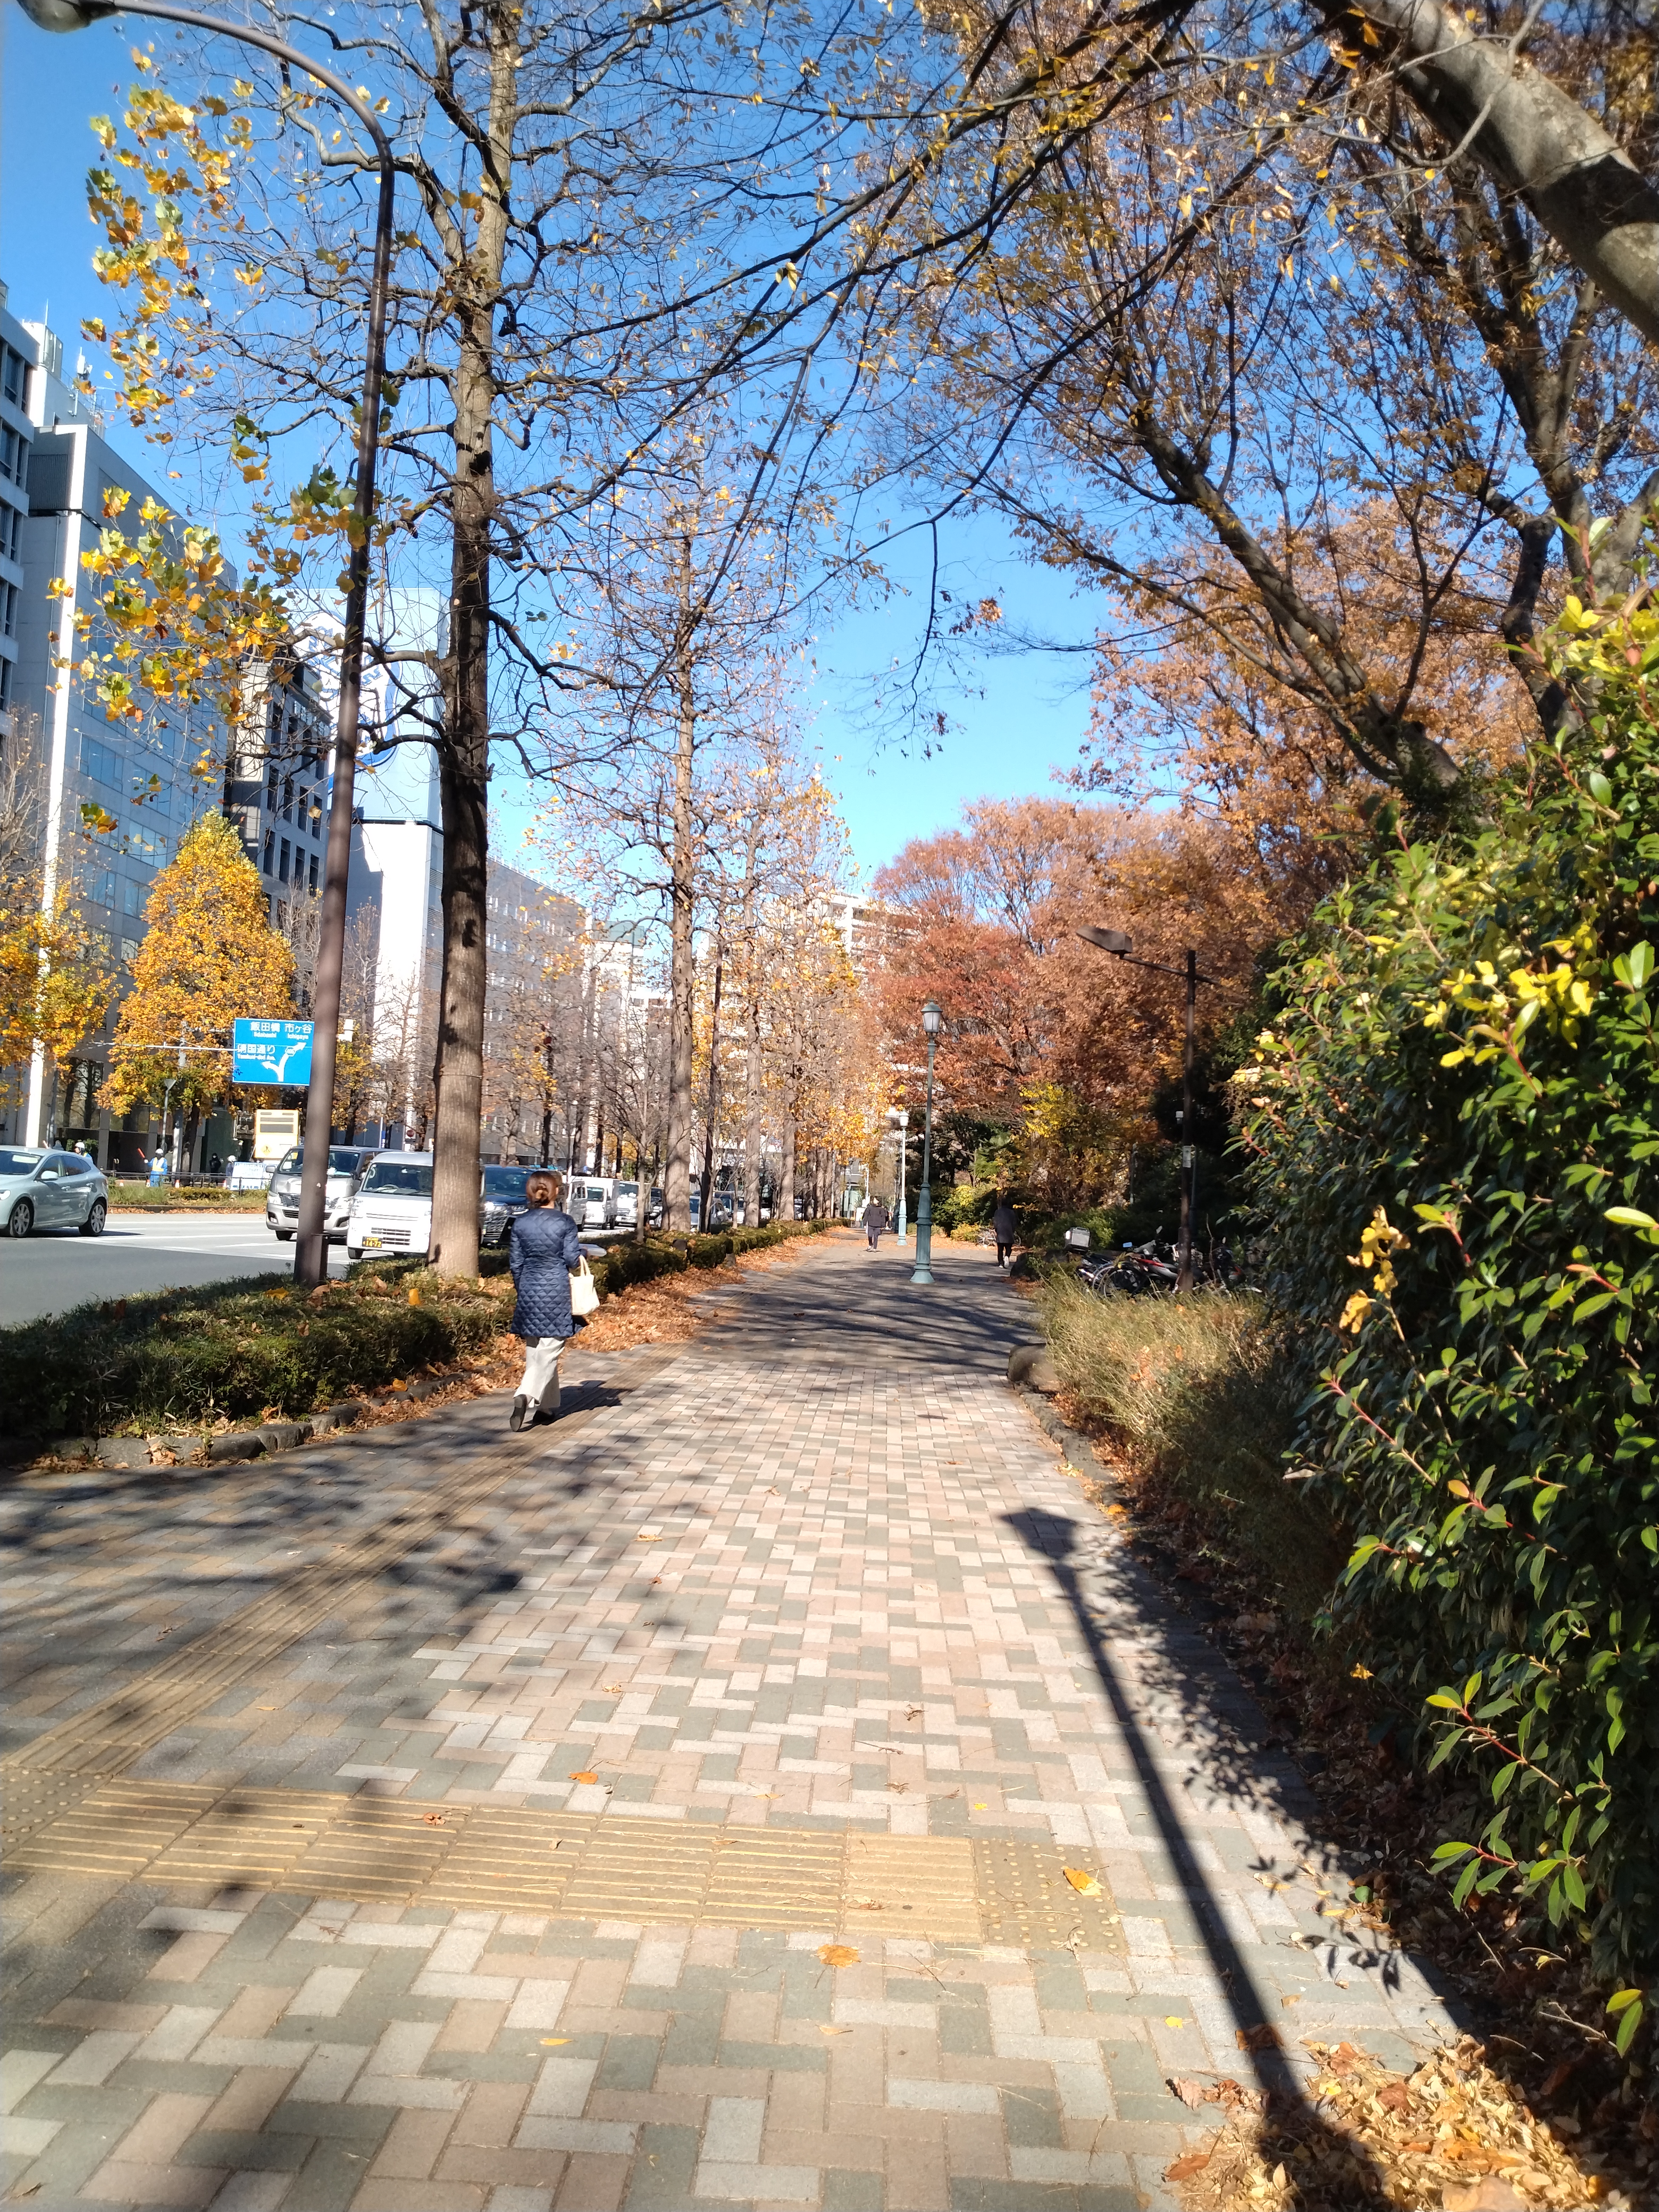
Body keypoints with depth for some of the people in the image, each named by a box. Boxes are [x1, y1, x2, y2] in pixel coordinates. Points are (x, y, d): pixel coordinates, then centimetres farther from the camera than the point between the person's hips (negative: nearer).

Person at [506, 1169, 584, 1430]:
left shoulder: (520, 1223, 2)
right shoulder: (565, 1223, -9)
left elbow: (515, 1262, 6)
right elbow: (572, 1258, -9)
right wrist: (580, 1256, 13)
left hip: (529, 1291, 4)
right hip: (556, 1291, -4)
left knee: (534, 1351, 16)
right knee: (549, 1351, -1)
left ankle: (546, 1404, 24)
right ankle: (525, 1396, -21)